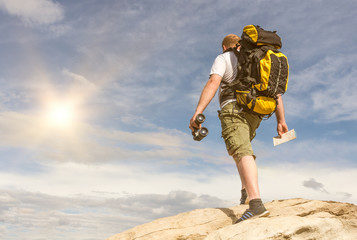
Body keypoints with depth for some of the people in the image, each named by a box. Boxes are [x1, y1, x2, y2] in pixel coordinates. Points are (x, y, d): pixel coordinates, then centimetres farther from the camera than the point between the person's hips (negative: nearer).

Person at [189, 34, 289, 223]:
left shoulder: (223, 59, 8)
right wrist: (281, 120, 12)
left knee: (242, 153, -21)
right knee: (241, 148, 27)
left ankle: (256, 204, -38)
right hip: (254, 115, 7)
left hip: (233, 110, -7)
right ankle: (247, 190, 15)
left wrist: (197, 113, -22)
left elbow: (213, 83, -12)